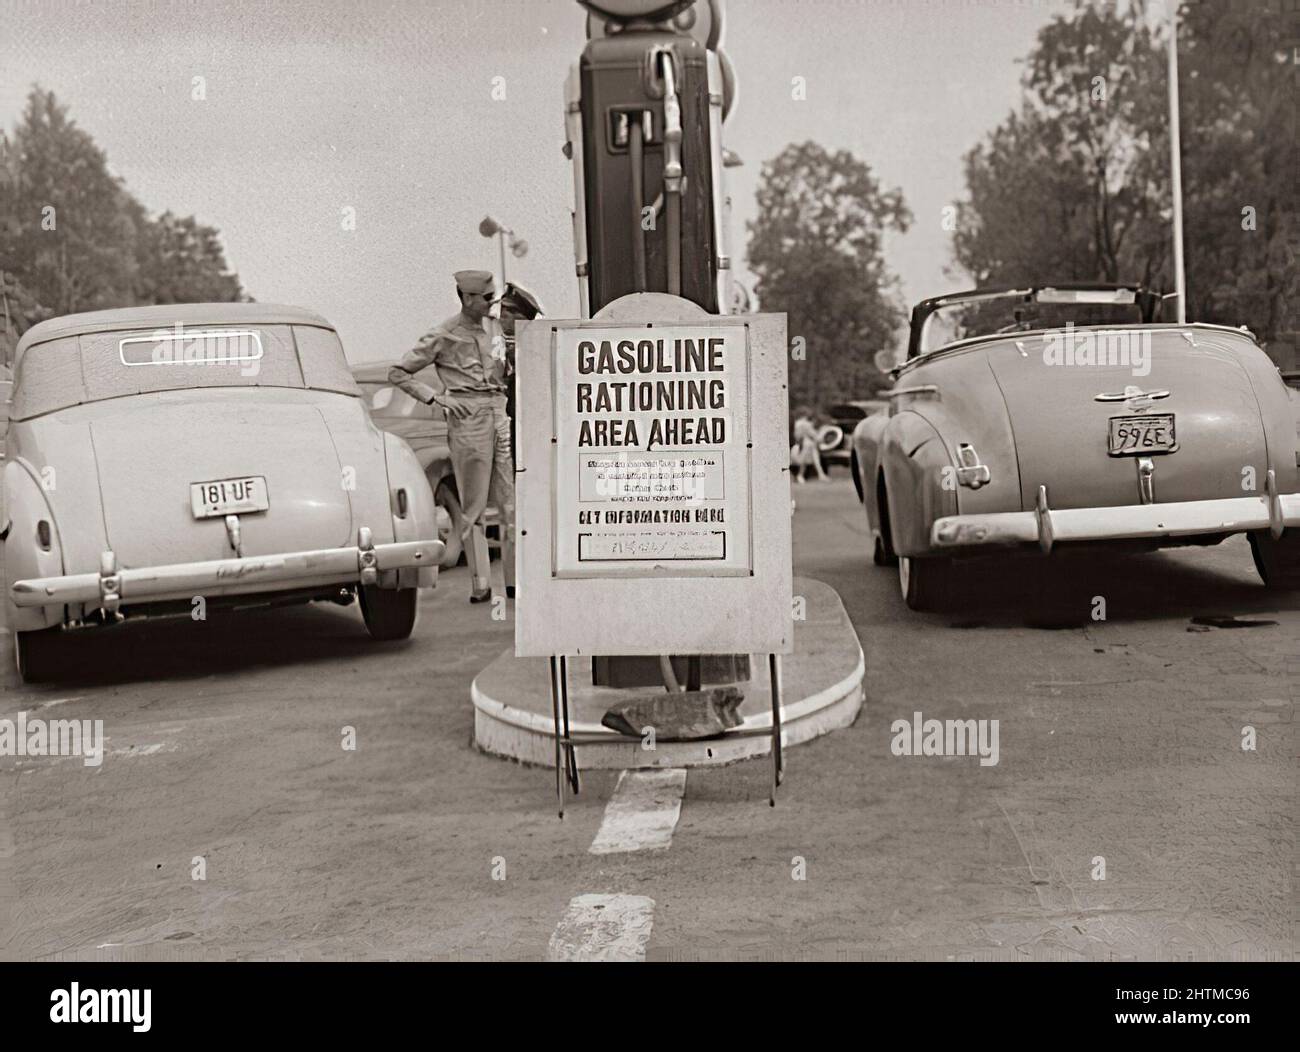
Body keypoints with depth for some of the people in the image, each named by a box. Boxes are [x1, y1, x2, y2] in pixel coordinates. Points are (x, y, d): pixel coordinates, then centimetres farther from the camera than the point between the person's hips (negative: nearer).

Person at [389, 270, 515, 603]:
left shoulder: (494, 326, 13)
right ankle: (480, 585, 1)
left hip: (500, 412, 6)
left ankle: (516, 580, 8)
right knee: (474, 506, -2)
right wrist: (435, 397, -10)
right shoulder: (444, 336, -4)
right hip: (468, 418, -6)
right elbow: (398, 373, -2)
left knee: (512, 500, 3)